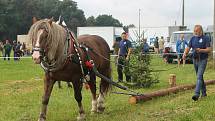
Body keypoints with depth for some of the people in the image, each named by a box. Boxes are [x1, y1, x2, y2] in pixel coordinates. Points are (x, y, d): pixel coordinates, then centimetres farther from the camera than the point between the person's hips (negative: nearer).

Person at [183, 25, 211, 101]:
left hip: (203, 60, -6)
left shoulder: (205, 38, -6)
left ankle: (196, 94, -22)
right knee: (200, 77, 14)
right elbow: (188, 47, 6)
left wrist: (201, 50, -27)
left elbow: (209, 49, -11)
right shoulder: (193, 38, 9)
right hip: (195, 60, 6)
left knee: (199, 77, -15)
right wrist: (185, 54, -14)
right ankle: (204, 92, 27)